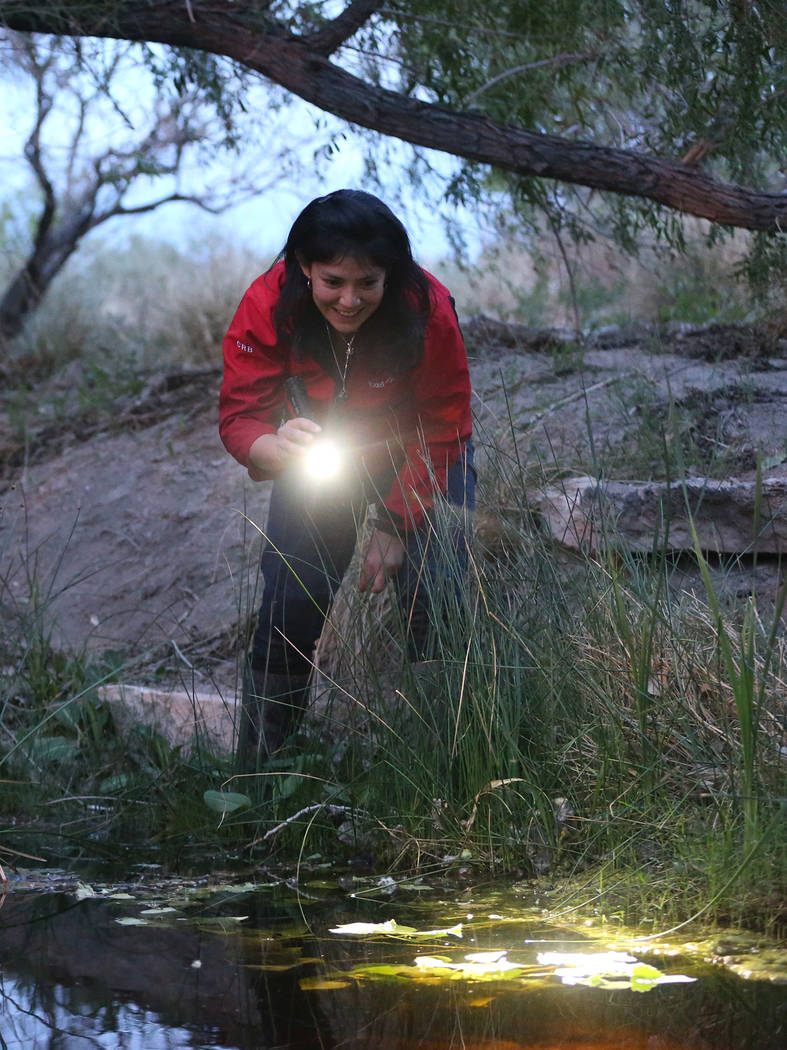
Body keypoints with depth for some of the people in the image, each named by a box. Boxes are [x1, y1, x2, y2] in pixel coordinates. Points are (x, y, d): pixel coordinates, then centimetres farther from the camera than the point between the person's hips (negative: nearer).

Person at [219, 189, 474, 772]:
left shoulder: (428, 311, -34)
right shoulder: (269, 307, -31)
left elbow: (441, 433, -19)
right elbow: (239, 413, -27)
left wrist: (395, 525, -17)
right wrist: (277, 448, -52)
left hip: (419, 457, -1)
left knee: (437, 602, -13)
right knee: (289, 602, -4)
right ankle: (255, 772, 9)